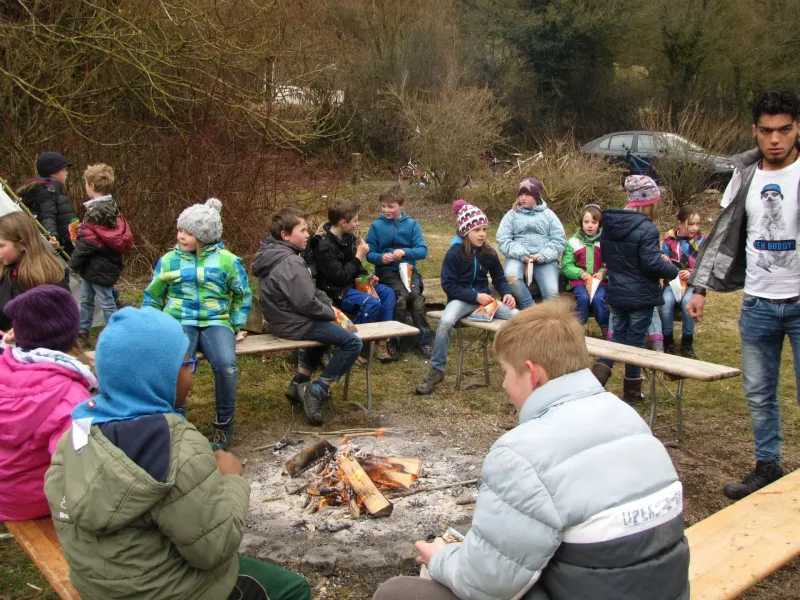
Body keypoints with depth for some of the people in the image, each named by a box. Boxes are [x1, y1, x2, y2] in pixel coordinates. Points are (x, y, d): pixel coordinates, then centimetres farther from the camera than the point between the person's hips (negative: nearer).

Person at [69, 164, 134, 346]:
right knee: (86, 299, 20)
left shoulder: (96, 212, -21)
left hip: (99, 267, -10)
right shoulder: (111, 207, 8)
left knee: (107, 303, -1)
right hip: (105, 263, 10)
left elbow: (87, 242, -21)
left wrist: (74, 263, -7)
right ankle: (82, 334, 31)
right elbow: (122, 236, 14)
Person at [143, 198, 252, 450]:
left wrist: (237, 326, 8)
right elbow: (152, 298, 19)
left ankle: (223, 423, -6)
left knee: (226, 364, -32)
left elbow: (243, 295, 16)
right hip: (179, 322, 1)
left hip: (215, 322, 0)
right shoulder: (169, 260, 8)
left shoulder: (227, 261, 4)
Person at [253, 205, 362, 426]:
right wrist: (331, 312, -8)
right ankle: (316, 392, -6)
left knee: (324, 327, 35)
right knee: (352, 343, -11)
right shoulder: (291, 262, -23)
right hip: (293, 324, -10)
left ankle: (299, 383, 29)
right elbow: (306, 303, -24)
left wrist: (326, 306, 8)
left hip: (281, 318, 10)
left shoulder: (271, 254, 8)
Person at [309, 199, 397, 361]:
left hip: (352, 282, 9)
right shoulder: (324, 246, -24)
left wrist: (366, 277, -1)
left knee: (387, 292, -4)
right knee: (372, 303, -28)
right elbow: (340, 277, -26)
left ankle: (383, 341, -8)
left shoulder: (347, 236, 3)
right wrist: (359, 256, -20)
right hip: (336, 290, -9)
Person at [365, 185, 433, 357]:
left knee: (416, 295, -27)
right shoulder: (377, 225, 1)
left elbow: (423, 250, -3)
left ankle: (424, 341, -18)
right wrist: (381, 257, -18)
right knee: (402, 295, -29)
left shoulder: (412, 224, 4)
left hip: (409, 268, 1)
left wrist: (405, 252, -20)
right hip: (386, 270, -1)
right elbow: (369, 254, 3)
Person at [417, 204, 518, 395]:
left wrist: (507, 293, -9)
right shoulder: (454, 253, -10)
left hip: (484, 297, 4)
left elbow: (499, 278, 13)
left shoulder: (489, 253, 2)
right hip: (461, 299, -4)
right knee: (446, 321, -37)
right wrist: (475, 296, -20)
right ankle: (437, 370, -20)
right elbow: (448, 285, -12)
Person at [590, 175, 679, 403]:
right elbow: (652, 264, -23)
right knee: (635, 340, 7)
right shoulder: (646, 228, -21)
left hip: (616, 293, 6)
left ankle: (599, 372, -2)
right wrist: (673, 270, -5)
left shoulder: (609, 225, 3)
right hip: (641, 296, -6)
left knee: (617, 335, 18)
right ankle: (632, 391, 19)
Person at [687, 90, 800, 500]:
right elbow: (723, 234, 11)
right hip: (757, 304, 4)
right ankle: (767, 467, 27)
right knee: (758, 393, 12)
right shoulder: (746, 175, 6)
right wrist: (699, 287, 8)